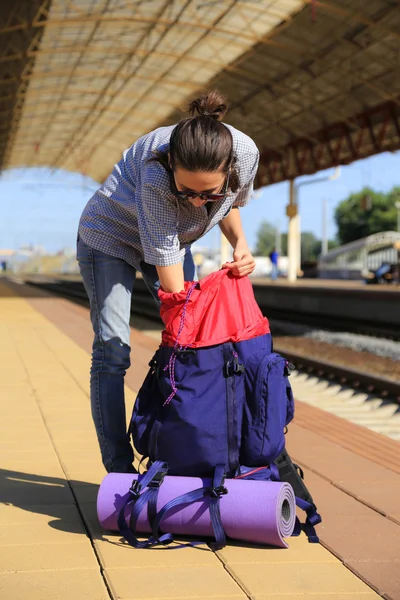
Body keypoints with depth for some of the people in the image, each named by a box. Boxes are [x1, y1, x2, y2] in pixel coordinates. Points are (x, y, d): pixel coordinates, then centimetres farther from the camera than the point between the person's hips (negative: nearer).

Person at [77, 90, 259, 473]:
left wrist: (240, 245, -20)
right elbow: (164, 257, -36)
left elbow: (231, 204, -3)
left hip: (173, 238, 5)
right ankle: (118, 468, -7)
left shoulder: (245, 153, -27)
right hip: (111, 234, -5)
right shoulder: (155, 172, -42)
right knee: (112, 349, -12)